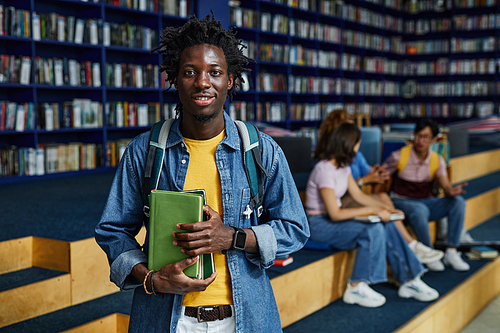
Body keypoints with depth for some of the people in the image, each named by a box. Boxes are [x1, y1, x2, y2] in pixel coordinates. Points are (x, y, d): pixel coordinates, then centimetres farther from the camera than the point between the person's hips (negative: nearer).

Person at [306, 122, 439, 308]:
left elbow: (358, 195, 14)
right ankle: (356, 288, -17)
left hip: (333, 218, 9)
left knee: (387, 226, -7)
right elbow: (335, 214, -24)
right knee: (373, 231, -26)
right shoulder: (325, 170, -22)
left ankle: (409, 280, -1)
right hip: (319, 224, -9)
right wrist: (371, 210, -21)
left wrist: (384, 208, -1)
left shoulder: (343, 166, 8)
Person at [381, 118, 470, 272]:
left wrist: (451, 191, -36)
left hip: (427, 202, 4)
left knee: (458, 201, -22)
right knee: (419, 209, -39)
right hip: (402, 202, -4)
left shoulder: (437, 160, 2)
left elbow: (445, 185, -11)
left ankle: (451, 253, -19)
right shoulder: (399, 156, -8)